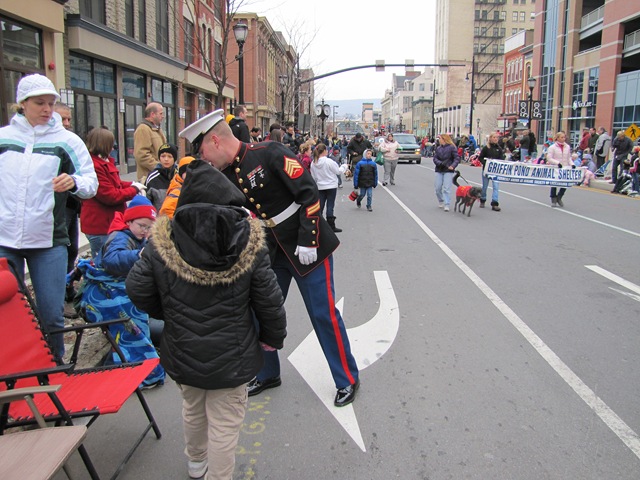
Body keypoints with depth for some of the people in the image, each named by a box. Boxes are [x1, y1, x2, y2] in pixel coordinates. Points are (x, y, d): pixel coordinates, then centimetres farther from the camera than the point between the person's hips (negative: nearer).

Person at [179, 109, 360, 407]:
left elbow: (309, 192, -20)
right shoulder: (225, 179, 2)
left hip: (307, 247, -7)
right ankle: (268, 374, 34)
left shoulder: (270, 154, -18)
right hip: (270, 251, 7)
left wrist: (307, 240, -21)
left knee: (324, 314, 0)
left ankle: (347, 380, 18)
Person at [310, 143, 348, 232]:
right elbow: (338, 171, -7)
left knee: (320, 206, 10)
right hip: (331, 186, -4)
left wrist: (316, 185, 20)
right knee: (330, 206, -1)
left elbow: (313, 177, 7)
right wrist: (344, 166, 12)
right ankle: (331, 226, 3)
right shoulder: (329, 161, -17)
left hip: (320, 187, 5)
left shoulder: (313, 163, -2)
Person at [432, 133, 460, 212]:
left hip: (448, 171, -5)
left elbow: (457, 158, -8)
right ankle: (440, 202, 27)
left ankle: (446, 205, -8)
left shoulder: (452, 147, -5)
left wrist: (453, 166, -23)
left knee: (446, 188, -10)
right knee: (438, 188, 5)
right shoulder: (438, 148, 10)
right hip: (439, 170, 5)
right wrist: (440, 163, -12)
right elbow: (435, 158, 7)